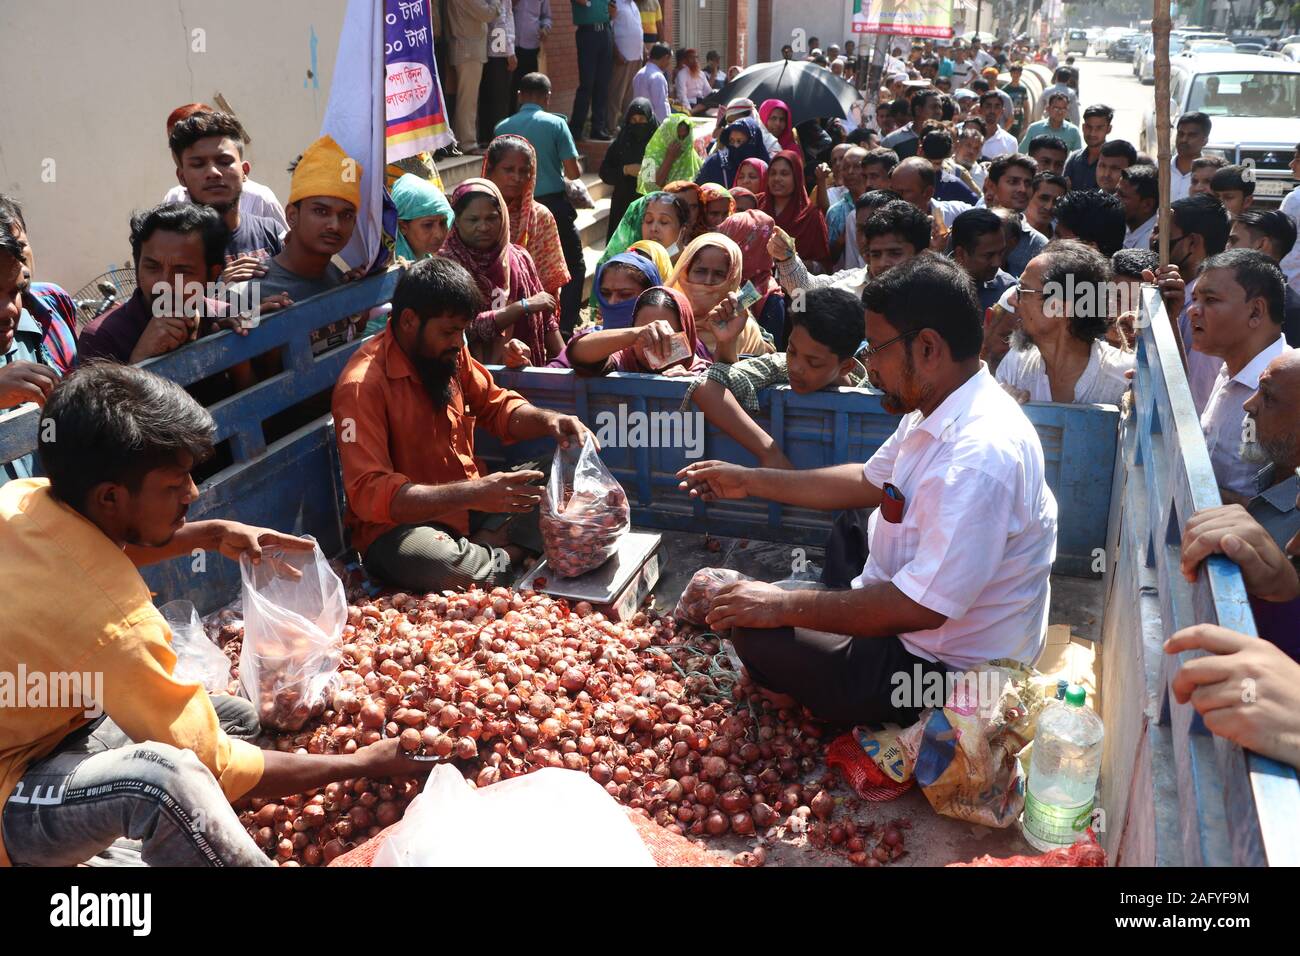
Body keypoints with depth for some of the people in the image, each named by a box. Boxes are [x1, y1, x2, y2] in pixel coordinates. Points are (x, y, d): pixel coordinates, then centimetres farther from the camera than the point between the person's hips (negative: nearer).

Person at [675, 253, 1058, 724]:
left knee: (758, 632, -16)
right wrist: (749, 481, 16)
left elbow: (920, 608, -33)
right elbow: (867, 483, 15)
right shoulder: (933, 410, -1)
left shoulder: (979, 457, -33)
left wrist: (786, 606, -24)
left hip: (947, 671, -10)